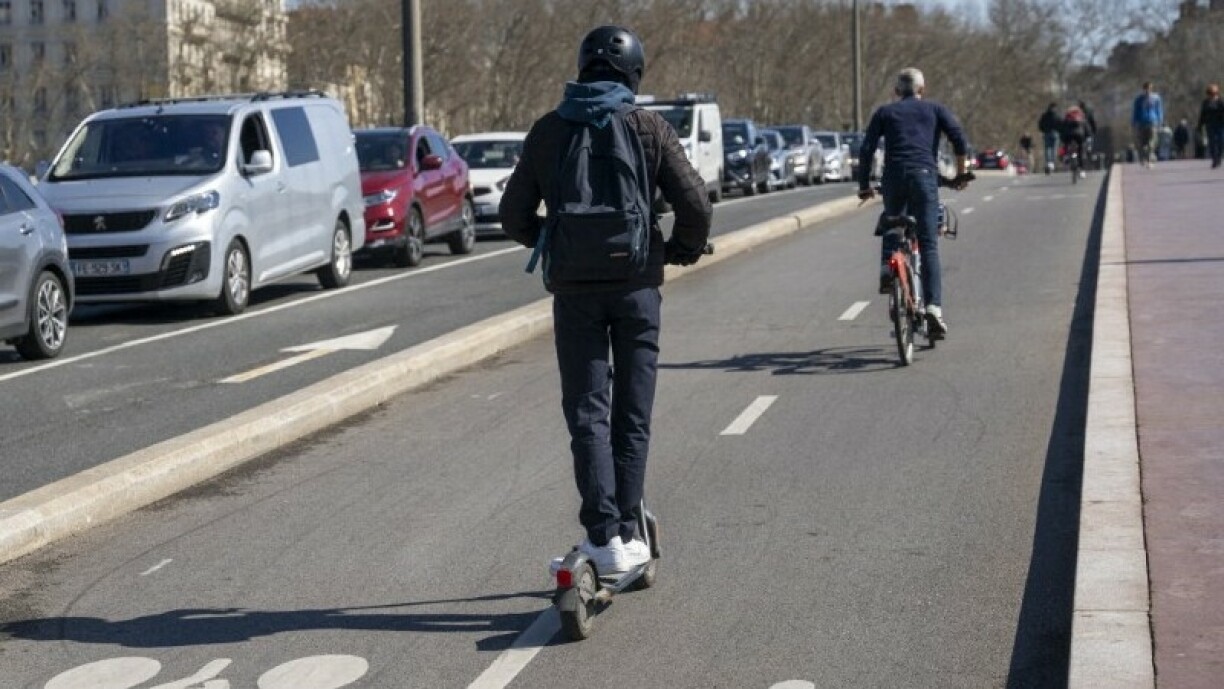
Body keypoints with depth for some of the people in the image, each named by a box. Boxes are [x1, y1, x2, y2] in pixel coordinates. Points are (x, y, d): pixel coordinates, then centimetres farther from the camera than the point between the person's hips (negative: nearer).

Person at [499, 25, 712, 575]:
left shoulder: (547, 130, 2)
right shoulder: (649, 129, -3)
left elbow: (515, 215, 5)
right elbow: (695, 206, -9)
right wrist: (684, 249, 11)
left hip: (574, 289, 0)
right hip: (636, 285, 0)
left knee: (587, 415, 3)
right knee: (632, 415, 10)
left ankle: (604, 538, -5)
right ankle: (627, 533, 13)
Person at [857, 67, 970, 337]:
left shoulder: (884, 112, 20)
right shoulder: (935, 109, 18)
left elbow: (867, 149, 9)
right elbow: (959, 138, 3)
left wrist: (864, 184, 14)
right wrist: (961, 172, 14)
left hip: (893, 176, 1)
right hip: (925, 175, -1)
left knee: (892, 228, 26)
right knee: (929, 245, -4)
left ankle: (887, 266, -2)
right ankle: (933, 307, -15)